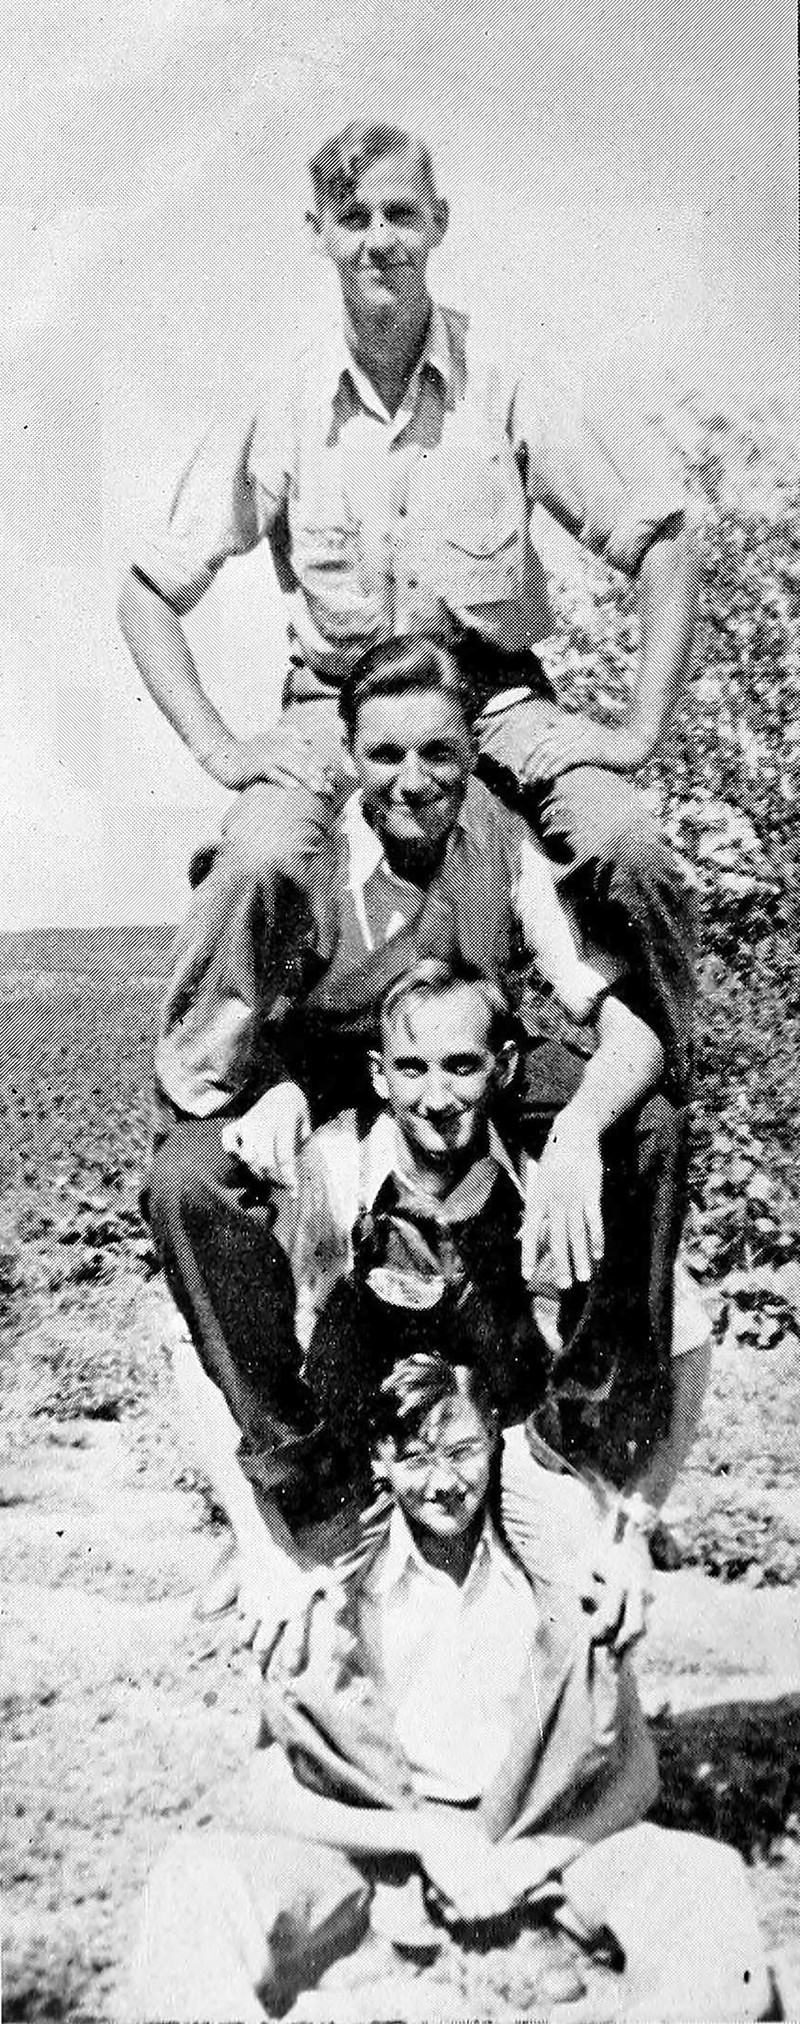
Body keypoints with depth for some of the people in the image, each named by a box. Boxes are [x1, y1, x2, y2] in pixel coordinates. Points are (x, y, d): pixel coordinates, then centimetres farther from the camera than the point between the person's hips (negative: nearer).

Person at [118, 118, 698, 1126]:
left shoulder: (504, 387, -3)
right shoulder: (279, 406, -2)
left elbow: (658, 543, 1)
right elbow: (149, 592, 4)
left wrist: (641, 726, -7)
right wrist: (219, 749, -7)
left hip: (497, 692, 0)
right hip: (334, 703, 0)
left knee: (633, 851, -25)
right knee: (255, 860, -30)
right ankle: (192, 1116, -7)